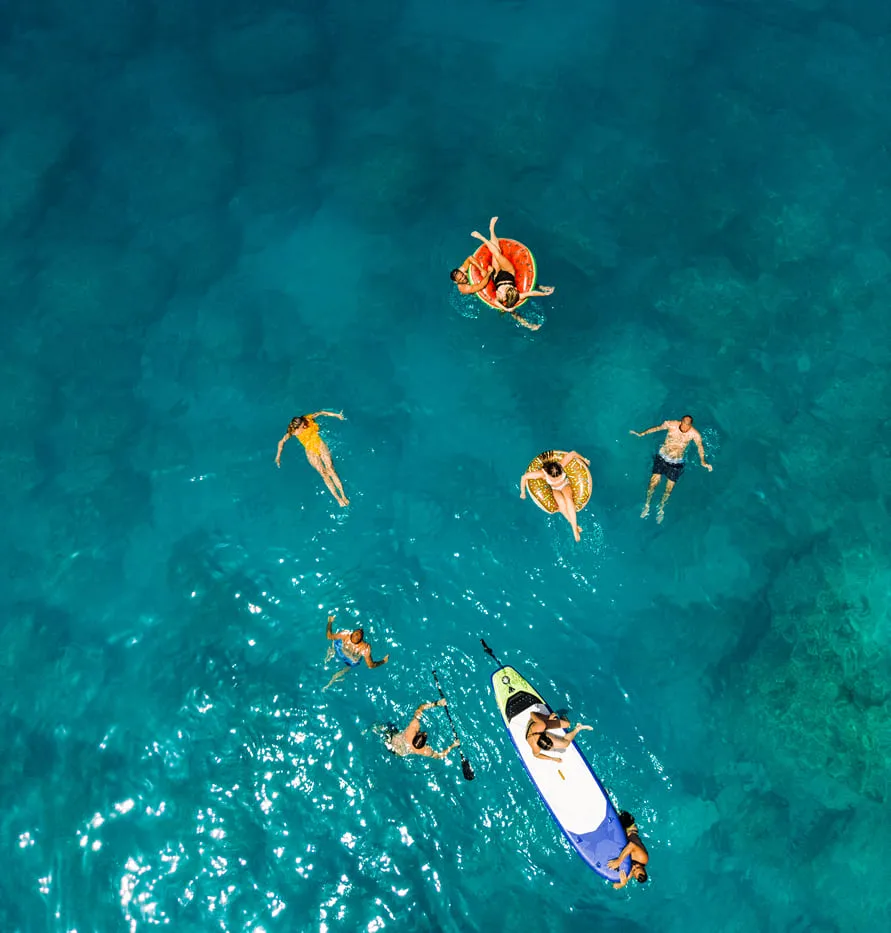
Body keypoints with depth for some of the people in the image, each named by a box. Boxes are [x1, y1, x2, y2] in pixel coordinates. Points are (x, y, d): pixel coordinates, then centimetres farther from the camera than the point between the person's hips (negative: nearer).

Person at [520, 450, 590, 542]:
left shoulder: (561, 465, -33)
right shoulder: (542, 473, -36)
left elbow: (572, 453, -18)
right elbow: (524, 477, -27)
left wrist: (584, 459, -1)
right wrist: (523, 492, -14)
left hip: (565, 485, 1)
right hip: (554, 489, -1)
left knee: (568, 498, -35)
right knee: (561, 501, -36)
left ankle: (574, 528, -32)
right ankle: (574, 524, -24)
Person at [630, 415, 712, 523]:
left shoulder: (694, 434, -18)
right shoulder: (671, 424, -18)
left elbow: (700, 447, -3)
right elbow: (657, 428, -1)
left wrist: (703, 462, -11)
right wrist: (641, 434, 4)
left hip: (676, 463, 0)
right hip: (662, 457, 0)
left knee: (668, 489, 5)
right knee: (653, 483, -5)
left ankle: (661, 509, 31)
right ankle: (647, 505, 19)